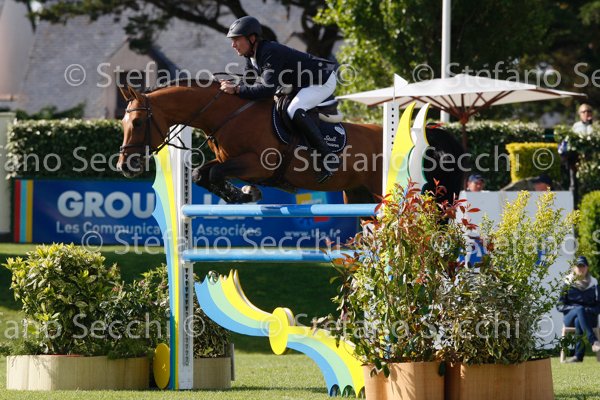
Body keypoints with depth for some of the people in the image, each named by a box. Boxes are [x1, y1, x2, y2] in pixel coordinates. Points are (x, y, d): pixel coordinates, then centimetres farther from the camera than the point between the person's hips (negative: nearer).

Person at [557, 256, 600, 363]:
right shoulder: (568, 284, 10)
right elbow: (560, 306, 5)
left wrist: (588, 310, -12)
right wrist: (576, 308, -11)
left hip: (589, 317, 0)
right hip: (570, 317, 0)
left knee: (578, 321, -38)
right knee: (580, 309, -37)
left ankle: (578, 355, -42)